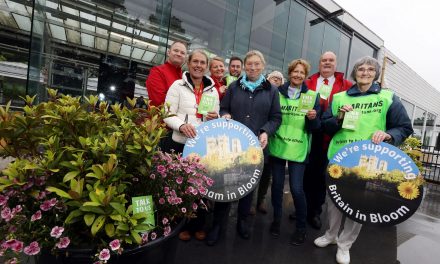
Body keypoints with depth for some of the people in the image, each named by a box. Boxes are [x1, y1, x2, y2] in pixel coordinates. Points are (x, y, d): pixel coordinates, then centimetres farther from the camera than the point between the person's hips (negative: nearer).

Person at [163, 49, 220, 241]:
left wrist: (215, 117, -6)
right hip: (182, 144, -2)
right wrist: (181, 125, -23)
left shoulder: (213, 90, 12)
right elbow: (168, 115, -5)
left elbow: (218, 118, 17)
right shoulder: (178, 85, 1)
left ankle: (199, 225, 28)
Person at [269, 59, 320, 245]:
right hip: (277, 145, 2)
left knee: (296, 188, -3)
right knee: (277, 184, 10)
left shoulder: (313, 96, 3)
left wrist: (313, 118, -19)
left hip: (298, 149, -1)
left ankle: (301, 227, 21)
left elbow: (315, 127, 1)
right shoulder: (278, 92, 4)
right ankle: (277, 219, 32)